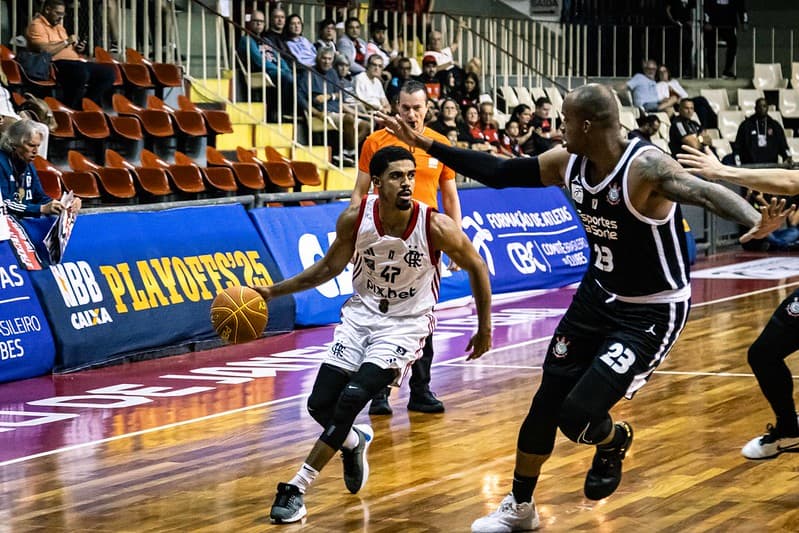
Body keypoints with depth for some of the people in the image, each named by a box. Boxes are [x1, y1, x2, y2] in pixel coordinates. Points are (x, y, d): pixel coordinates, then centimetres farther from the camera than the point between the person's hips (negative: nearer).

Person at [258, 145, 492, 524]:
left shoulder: (436, 226, -21)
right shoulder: (355, 219, -13)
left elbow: (476, 267, -3)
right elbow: (329, 267, 6)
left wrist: (484, 329, 3)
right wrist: (275, 291, -2)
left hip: (405, 325, -4)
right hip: (361, 315, 4)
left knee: (352, 398, -22)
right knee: (320, 404, -3)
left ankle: (297, 487, -13)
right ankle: (355, 443, 34)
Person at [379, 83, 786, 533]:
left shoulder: (645, 166, -29)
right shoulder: (568, 162, -7)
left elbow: (705, 192, -44)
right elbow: (498, 172, 5)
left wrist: (754, 221, -65)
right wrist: (428, 146, 4)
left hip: (652, 312, -7)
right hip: (599, 296, 7)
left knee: (578, 414, -16)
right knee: (547, 404, 13)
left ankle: (614, 443, 21)